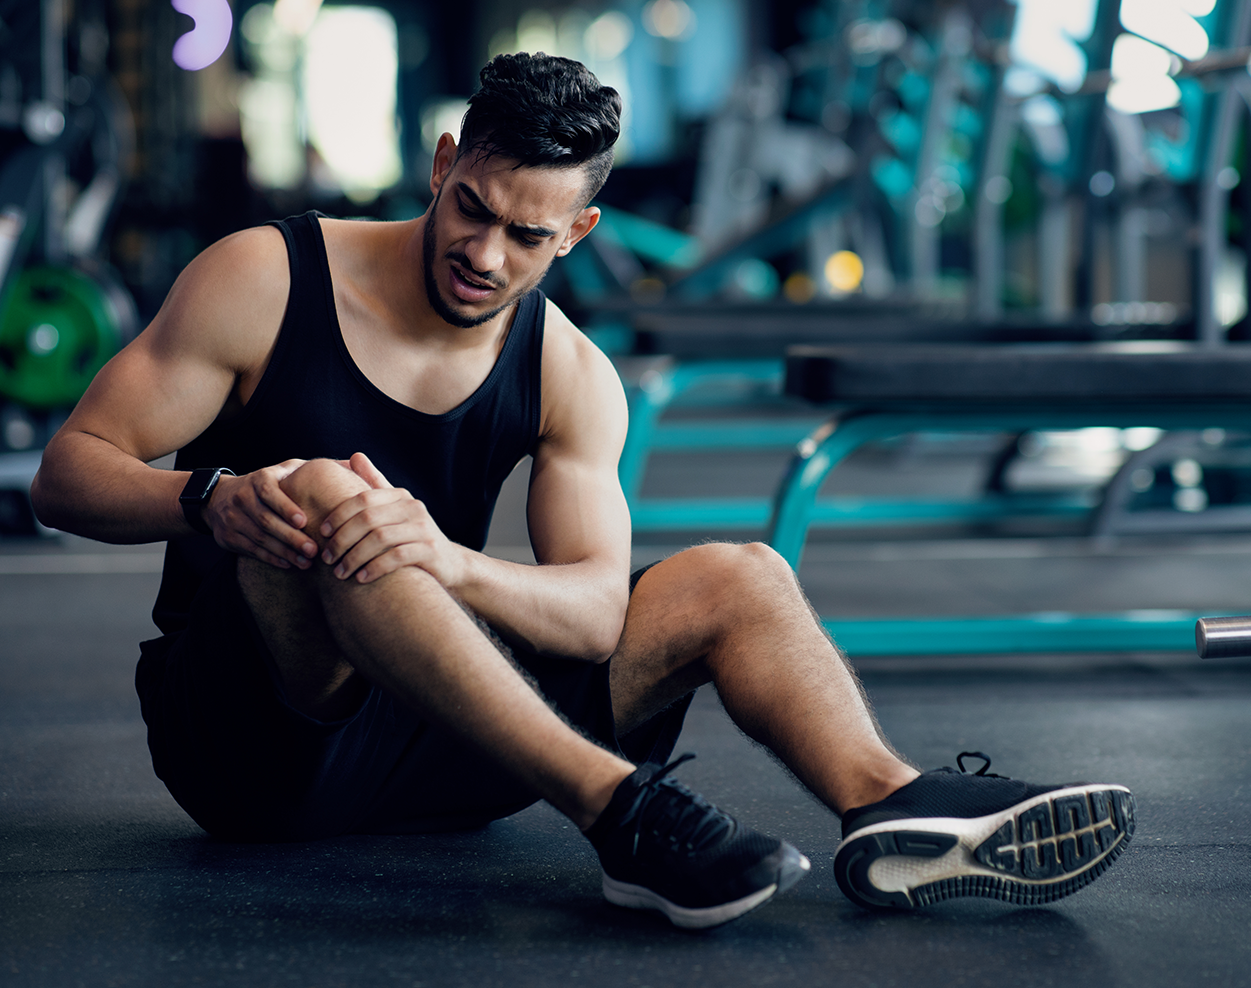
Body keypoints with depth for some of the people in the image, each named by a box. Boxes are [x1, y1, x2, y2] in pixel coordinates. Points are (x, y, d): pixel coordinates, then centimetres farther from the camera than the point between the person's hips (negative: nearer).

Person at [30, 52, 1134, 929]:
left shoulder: (570, 376, 2)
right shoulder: (265, 281, -8)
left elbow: (599, 611, -11)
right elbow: (68, 472, -11)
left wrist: (448, 561, -33)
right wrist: (215, 499, -33)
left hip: (432, 750, 4)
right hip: (241, 734, -4)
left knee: (737, 578, -7)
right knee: (317, 498, -35)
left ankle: (893, 811, -32)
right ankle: (621, 813, -45)